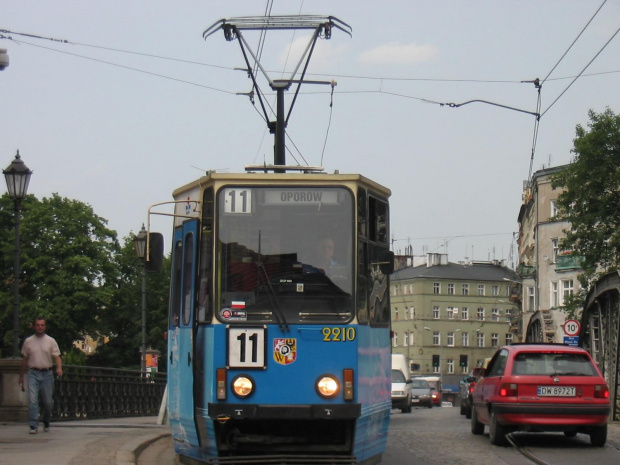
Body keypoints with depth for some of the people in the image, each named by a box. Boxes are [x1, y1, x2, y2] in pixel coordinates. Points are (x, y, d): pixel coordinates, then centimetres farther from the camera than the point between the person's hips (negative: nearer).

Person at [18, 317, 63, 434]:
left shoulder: (51, 341, 4)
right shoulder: (28, 341, 7)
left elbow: (57, 356, -4)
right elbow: (24, 360, 15)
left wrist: (59, 368, -25)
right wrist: (21, 376, 17)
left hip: (47, 374, 0)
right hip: (33, 374, 0)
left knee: (48, 401, 6)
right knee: (32, 400, -13)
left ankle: (46, 422, 29)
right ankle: (33, 426, -12)